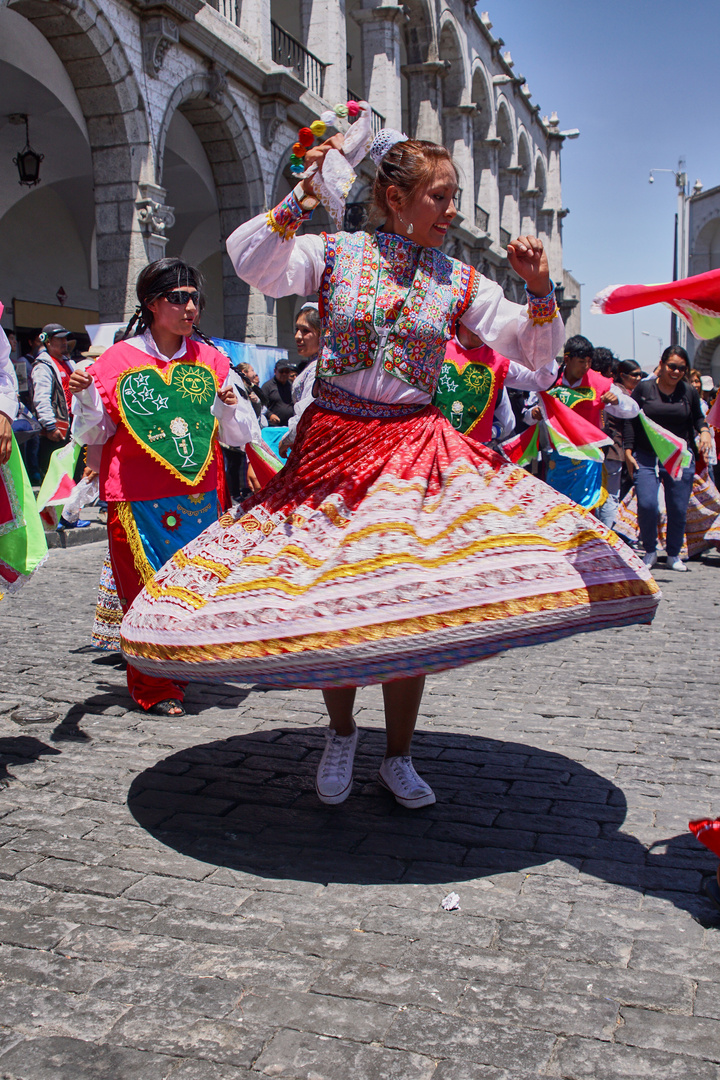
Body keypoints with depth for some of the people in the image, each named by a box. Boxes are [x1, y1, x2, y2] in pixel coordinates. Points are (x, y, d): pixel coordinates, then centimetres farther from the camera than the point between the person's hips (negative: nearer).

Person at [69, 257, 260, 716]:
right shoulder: (118, 359, 1)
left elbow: (240, 435, 9)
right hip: (137, 499, -3)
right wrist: (86, 397, -16)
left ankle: (177, 676, 25)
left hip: (198, 495, 3)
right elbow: (95, 433, 2)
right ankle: (153, 690, 13)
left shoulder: (211, 361, 9)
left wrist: (229, 407, -10)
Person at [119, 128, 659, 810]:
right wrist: (300, 201, -21)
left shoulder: (458, 281, 7)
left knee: (412, 606, -2)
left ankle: (398, 758, 18)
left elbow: (534, 351, 8)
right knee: (324, 603, 1)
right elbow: (250, 262, -12)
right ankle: (341, 730, 29)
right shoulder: (334, 252, 2)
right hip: (332, 444, -1)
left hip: (417, 448, 1)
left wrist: (540, 290, -9)